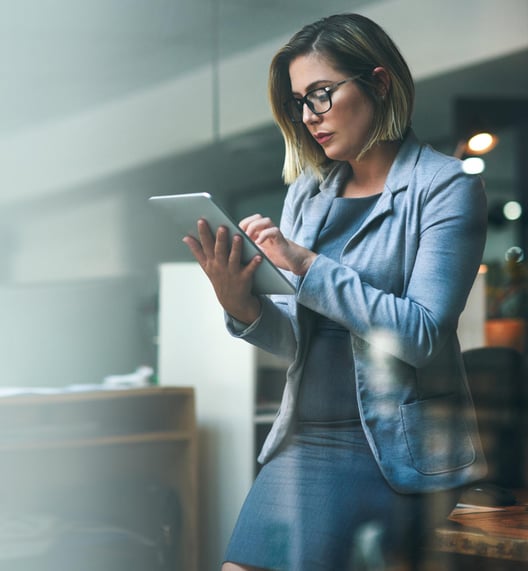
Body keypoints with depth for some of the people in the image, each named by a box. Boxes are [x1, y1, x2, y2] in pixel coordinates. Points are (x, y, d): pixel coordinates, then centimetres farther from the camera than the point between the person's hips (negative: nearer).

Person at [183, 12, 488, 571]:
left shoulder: (446, 186, -5)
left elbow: (422, 333, -15)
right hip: (302, 442, 5)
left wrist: (307, 266, -19)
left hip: (397, 456, -5)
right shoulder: (308, 191, 11)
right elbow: (293, 337, 10)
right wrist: (242, 304, -11)